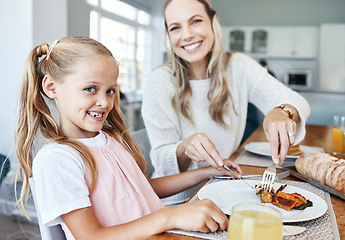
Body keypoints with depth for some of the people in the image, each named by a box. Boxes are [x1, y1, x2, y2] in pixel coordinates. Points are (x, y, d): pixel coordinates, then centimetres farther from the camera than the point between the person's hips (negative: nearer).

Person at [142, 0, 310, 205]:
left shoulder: (239, 67, -4)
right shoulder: (161, 81, -11)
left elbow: (298, 102, -10)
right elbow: (161, 160, -12)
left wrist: (282, 112, -34)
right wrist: (184, 149, -35)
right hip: (178, 199, -2)